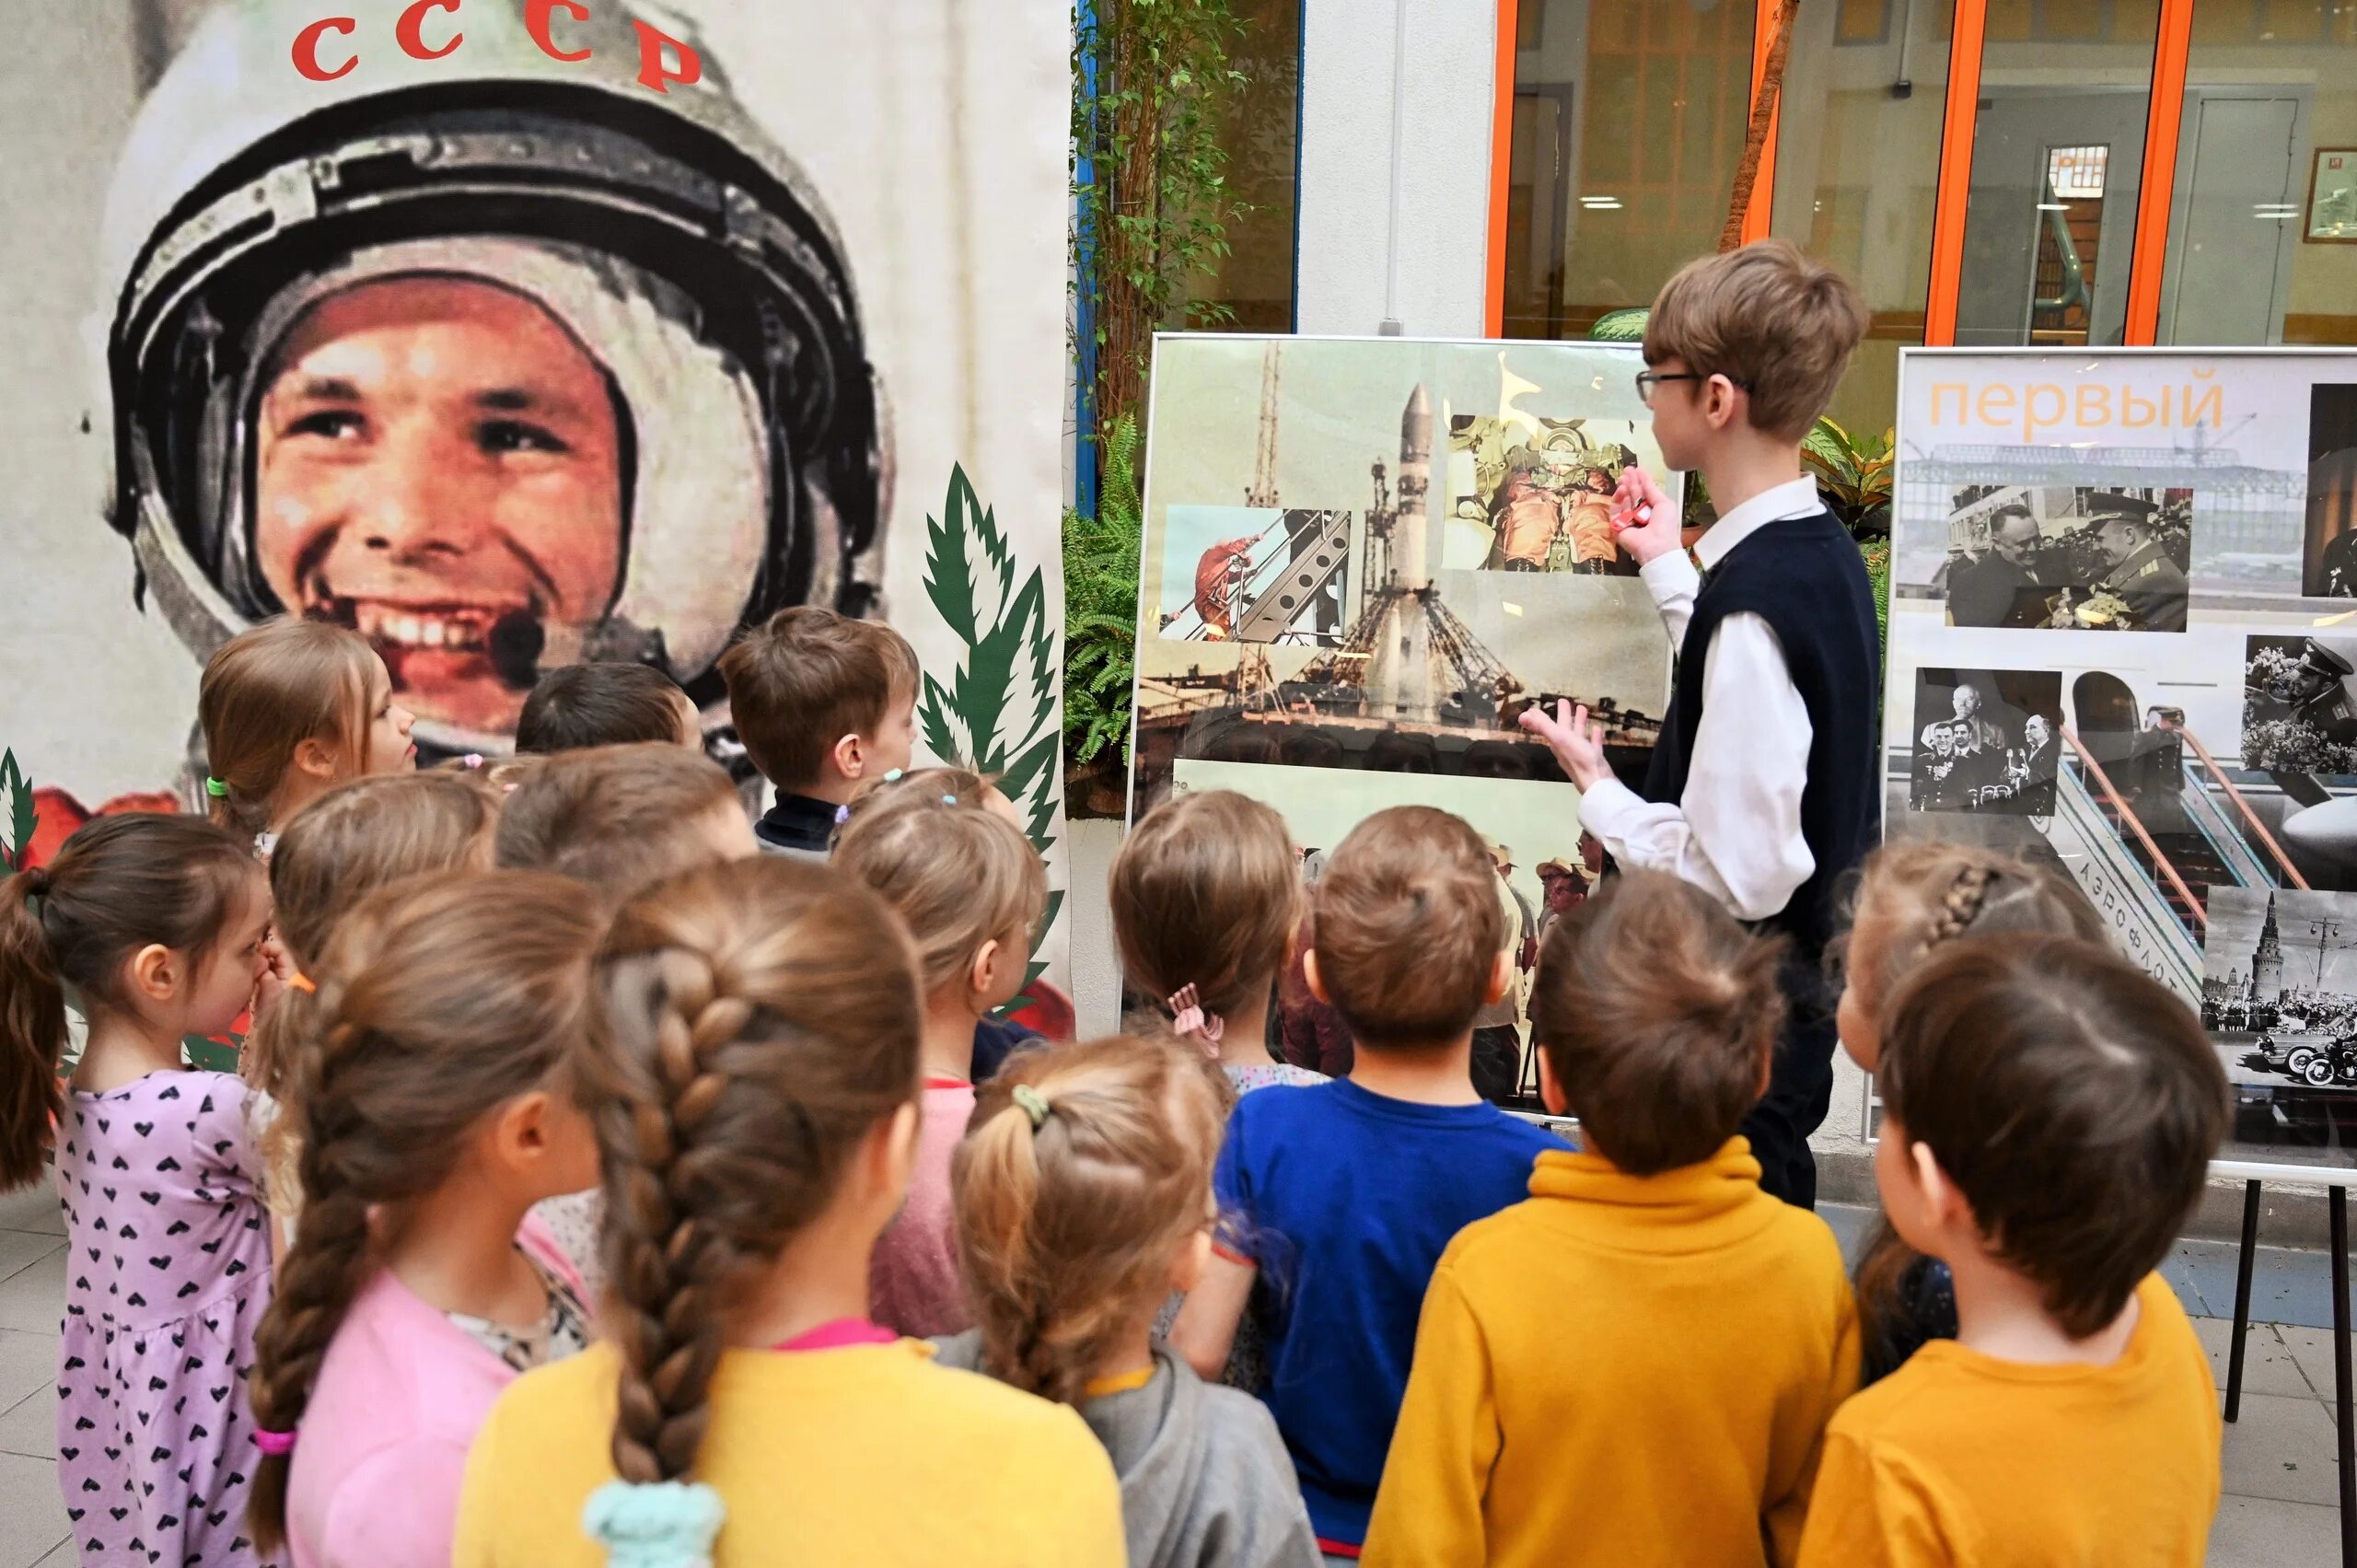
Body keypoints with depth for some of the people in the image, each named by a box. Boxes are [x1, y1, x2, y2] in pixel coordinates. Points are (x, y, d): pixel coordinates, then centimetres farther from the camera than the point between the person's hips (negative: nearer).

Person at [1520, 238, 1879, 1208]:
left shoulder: (1752, 601, -26)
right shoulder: (1823, 549, 3)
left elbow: (1733, 874, -27)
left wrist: (1598, 791, -12)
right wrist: (1669, 568, 25)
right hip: (1801, 987, 9)